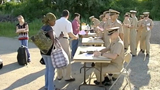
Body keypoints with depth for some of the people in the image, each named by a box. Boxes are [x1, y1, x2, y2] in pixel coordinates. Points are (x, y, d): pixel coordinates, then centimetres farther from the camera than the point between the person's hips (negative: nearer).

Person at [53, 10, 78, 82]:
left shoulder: (56, 22, 8)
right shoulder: (67, 22, -9)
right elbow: (70, 33, -18)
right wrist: (75, 37, -1)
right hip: (64, 40, -6)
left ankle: (59, 75, 24)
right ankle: (67, 77, 6)